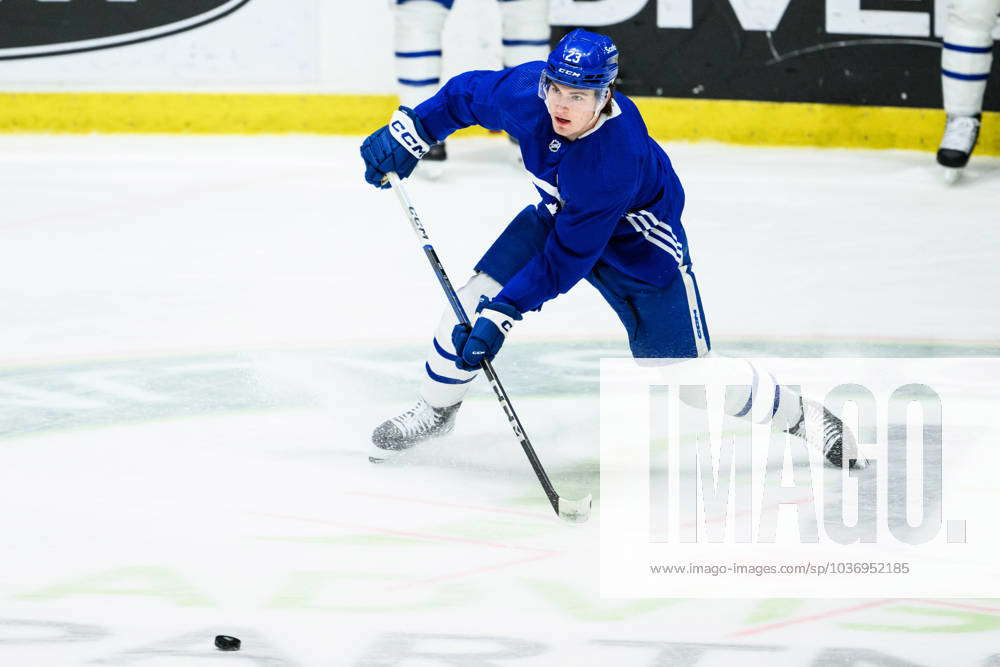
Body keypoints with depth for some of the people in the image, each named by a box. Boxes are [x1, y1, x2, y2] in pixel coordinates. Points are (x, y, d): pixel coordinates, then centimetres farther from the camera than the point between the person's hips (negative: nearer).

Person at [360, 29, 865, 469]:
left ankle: (799, 415, 18)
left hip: (637, 242, -5)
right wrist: (410, 132, -6)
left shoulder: (616, 161, -42)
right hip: (558, 213, 5)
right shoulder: (525, 91, -28)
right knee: (476, 299, -8)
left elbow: (564, 260, -35)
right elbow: (468, 94, -3)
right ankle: (435, 410, 17)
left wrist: (502, 316, -36)